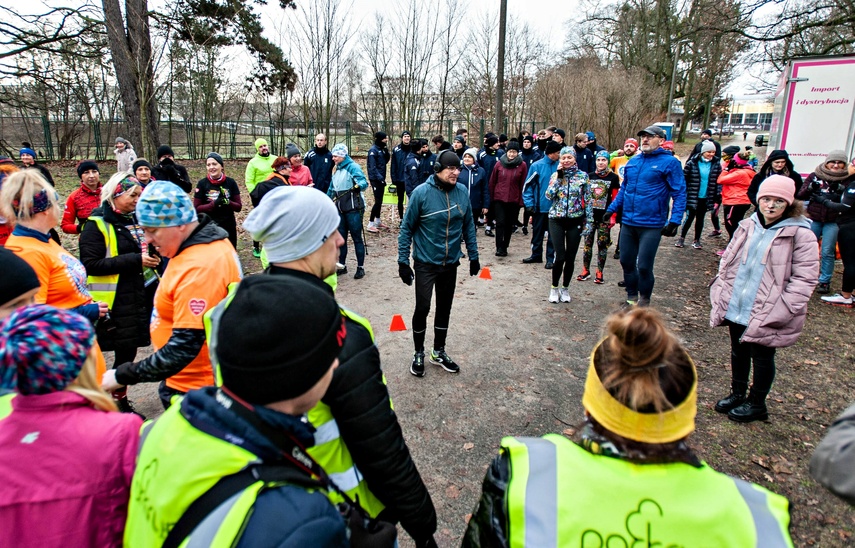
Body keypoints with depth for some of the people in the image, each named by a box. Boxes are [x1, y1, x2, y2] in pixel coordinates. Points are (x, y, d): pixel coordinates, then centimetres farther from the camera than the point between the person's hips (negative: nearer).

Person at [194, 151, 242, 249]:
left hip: (229, 228, 2)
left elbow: (238, 207, 0)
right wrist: (214, 204, -20)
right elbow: (196, 208, -4)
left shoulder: (231, 182, -1)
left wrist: (228, 202, -20)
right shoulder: (202, 183, -4)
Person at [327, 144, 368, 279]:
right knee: (341, 237, 11)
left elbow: (363, 183, -22)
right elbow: (332, 188, 25)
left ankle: (360, 267, 7)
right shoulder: (337, 169, 14)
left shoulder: (352, 167, -10)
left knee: (357, 237, -1)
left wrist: (359, 186, -43)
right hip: (340, 209, 8)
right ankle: (342, 265, 22)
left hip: (353, 208, -8)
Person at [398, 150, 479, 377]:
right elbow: (407, 228, -9)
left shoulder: (462, 193, -3)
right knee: (422, 308, -2)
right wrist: (403, 261, -11)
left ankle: (439, 352, 33)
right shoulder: (422, 193, -14)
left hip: (450, 263, 4)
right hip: (425, 263, -4)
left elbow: (468, 226, 8)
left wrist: (473, 256, 10)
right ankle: (418, 353, 21)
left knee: (444, 308, 14)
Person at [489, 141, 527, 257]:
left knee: (509, 224, 9)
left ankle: (504, 247, 21)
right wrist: (491, 198, 5)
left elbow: (523, 185, 0)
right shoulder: (499, 164, 1)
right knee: (500, 222, -9)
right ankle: (499, 247, -7)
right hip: (499, 199, 0)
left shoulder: (522, 165, -1)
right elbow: (492, 182, 6)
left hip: (514, 200, 1)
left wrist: (521, 200, -2)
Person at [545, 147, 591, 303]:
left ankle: (565, 288, 22)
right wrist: (559, 176, -12)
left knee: (570, 257, 5)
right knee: (560, 256, -7)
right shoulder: (555, 175, 4)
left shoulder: (583, 176, 0)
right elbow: (549, 196, -10)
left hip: (575, 221, 0)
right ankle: (554, 288, 14)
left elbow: (587, 200, 2)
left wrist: (588, 221, -2)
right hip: (557, 220, 0)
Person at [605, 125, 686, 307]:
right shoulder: (633, 162, 11)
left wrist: (675, 220, -17)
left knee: (644, 266, -2)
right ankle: (632, 297, 31)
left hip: (652, 225, -6)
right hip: (628, 222, 6)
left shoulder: (670, 162, -7)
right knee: (626, 262, 12)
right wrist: (612, 209, 13)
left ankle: (644, 301, 21)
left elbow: (679, 193, -9)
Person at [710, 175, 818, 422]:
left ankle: (756, 403, 30)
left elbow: (804, 278, -14)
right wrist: (722, 291, 4)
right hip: (735, 308, 5)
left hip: (766, 315, -5)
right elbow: (727, 259, 12)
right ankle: (737, 393, 39)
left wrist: (779, 311, -19)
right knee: (738, 351, 20)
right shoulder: (747, 226, 4)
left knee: (761, 357, 11)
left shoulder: (800, 234, -12)